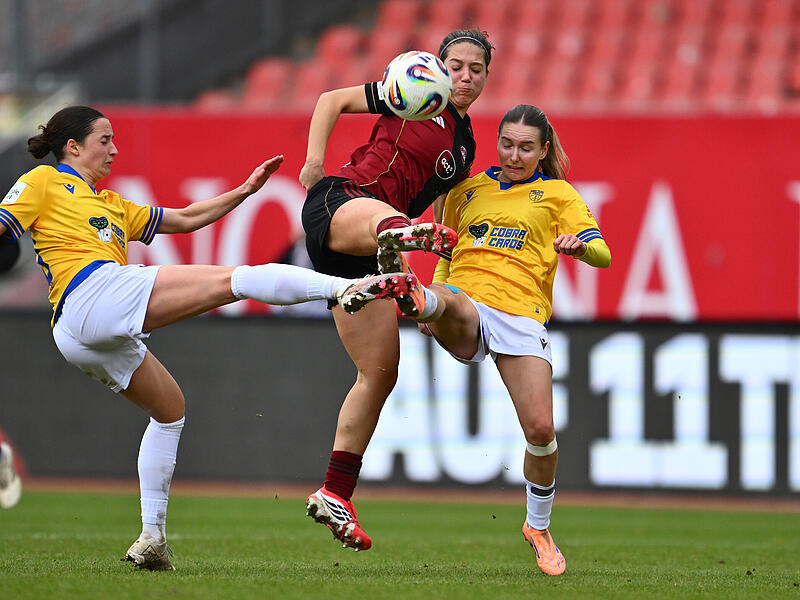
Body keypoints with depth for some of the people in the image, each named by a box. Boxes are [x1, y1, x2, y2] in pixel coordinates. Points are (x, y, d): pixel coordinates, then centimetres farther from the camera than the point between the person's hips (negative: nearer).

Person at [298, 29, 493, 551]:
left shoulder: (465, 148, 22)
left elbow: (440, 208, 28)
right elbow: (333, 100, 11)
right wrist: (315, 161, -1)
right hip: (337, 202, -7)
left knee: (381, 372, 0)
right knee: (380, 216, -46)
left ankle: (335, 496, 7)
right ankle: (398, 236, -88)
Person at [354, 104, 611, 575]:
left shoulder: (558, 195, 16)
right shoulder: (467, 191, 23)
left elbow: (603, 254, 4)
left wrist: (579, 245, -21)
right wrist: (435, 304, 12)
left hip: (522, 315, -1)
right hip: (465, 313, 1)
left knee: (541, 429, -11)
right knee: (449, 300, -38)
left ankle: (539, 526, 12)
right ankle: (417, 299, -77)